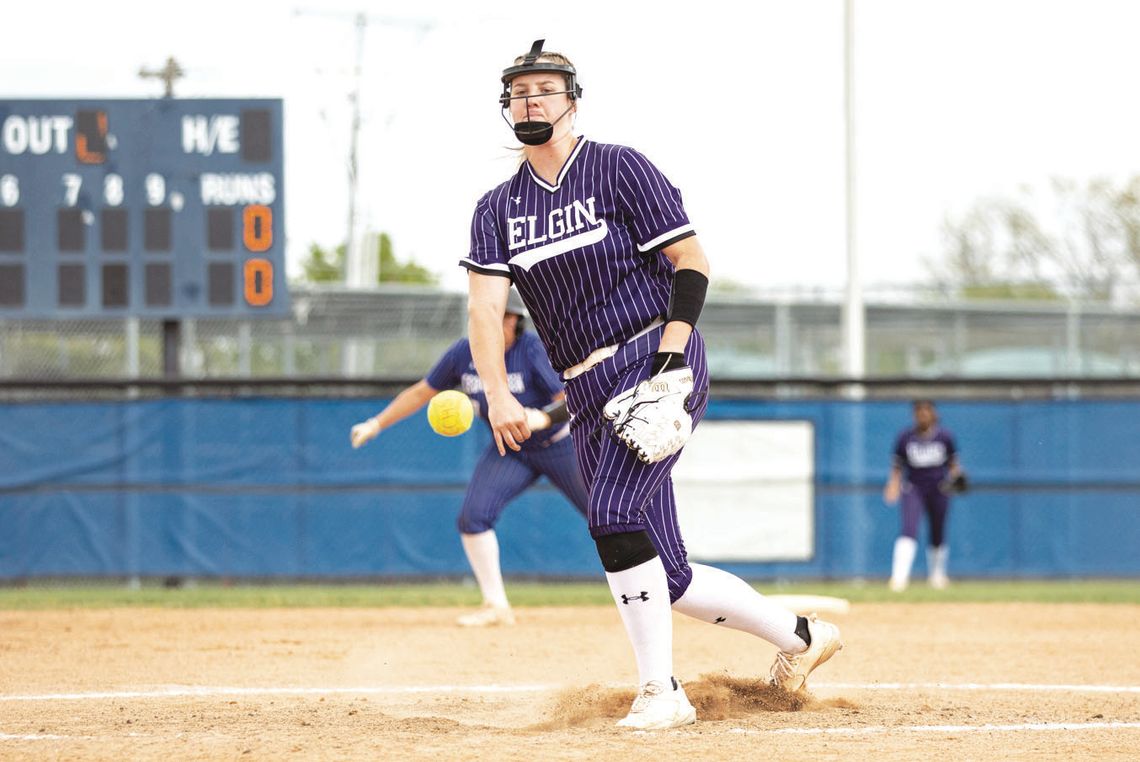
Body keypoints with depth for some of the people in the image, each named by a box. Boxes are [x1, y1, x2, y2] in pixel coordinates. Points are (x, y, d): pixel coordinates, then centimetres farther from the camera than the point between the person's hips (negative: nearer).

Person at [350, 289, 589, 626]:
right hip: (508, 451, 4)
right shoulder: (464, 353, -11)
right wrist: (376, 424, 0)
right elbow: (422, 392, 2)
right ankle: (496, 607, -6)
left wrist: (542, 418, -48)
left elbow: (572, 401, -28)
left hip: (557, 444, -4)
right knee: (473, 516, -15)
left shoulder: (533, 350, -25)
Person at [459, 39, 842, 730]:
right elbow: (485, 306, -3)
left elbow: (692, 262, -6)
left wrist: (671, 361, -18)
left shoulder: (619, 169, -2)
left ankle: (662, 691, -19)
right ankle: (799, 634, 23)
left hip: (656, 361, -6)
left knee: (614, 515, -25)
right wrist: (499, 395, -21)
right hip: (590, 392, 6)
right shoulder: (498, 209, 11)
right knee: (667, 577, 4)